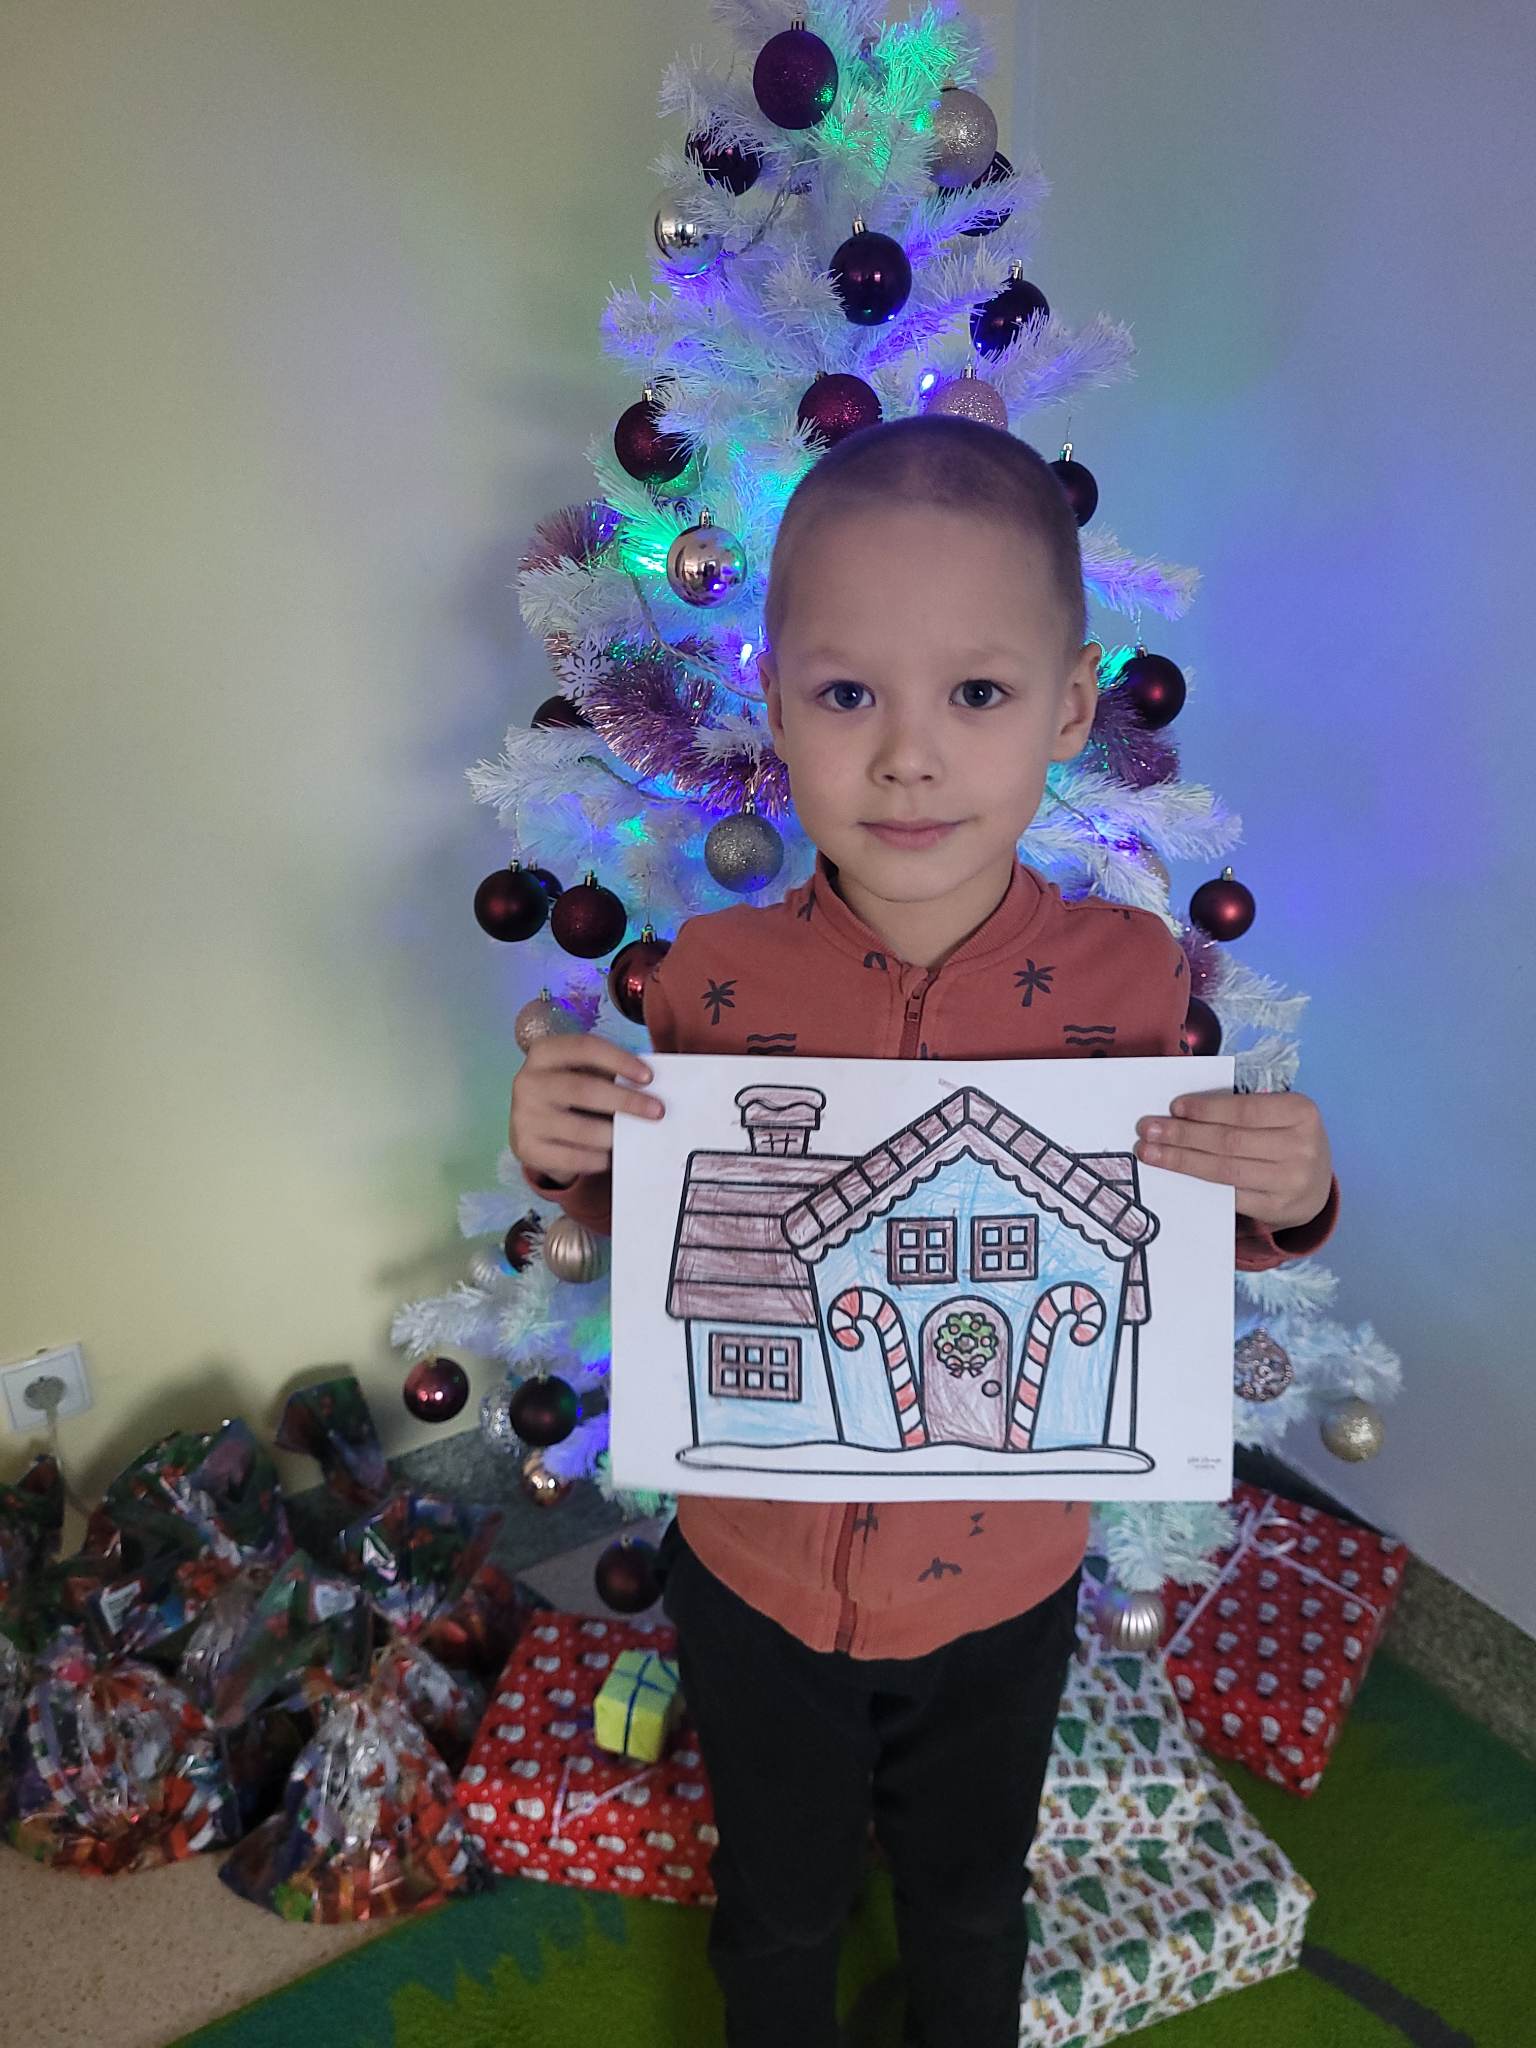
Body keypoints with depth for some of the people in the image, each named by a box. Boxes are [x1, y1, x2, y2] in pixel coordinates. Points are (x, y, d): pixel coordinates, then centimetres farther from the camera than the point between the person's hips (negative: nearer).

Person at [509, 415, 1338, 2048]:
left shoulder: (1129, 978, -19)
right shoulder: (711, 980, -19)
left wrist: (1278, 1204, -25)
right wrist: (567, 1159, -23)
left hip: (1001, 1588, 0)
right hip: (757, 1579, 0)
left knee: (970, 1906, 31)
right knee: (778, 1911, 29)